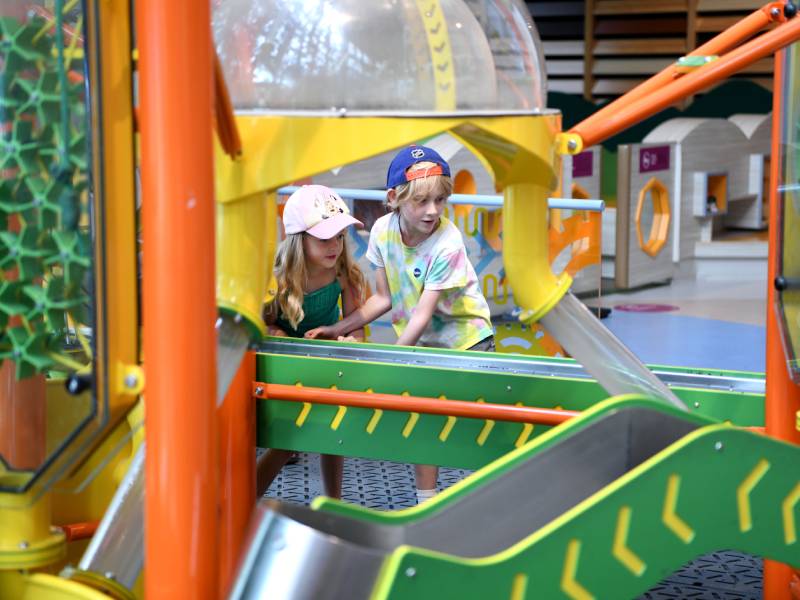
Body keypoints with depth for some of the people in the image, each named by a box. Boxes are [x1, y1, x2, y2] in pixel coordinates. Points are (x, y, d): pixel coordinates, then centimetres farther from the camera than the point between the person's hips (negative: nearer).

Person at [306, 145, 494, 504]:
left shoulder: (447, 244, -28)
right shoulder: (383, 231, -12)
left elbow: (422, 315, -27)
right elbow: (383, 298, -1)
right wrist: (338, 329, -7)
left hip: (467, 338, -5)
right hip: (422, 341, 5)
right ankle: (425, 503, 15)